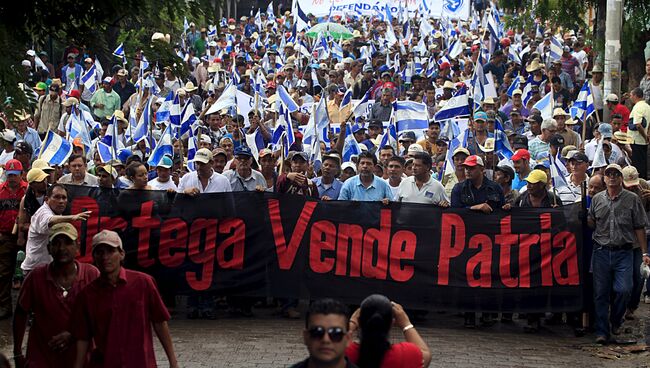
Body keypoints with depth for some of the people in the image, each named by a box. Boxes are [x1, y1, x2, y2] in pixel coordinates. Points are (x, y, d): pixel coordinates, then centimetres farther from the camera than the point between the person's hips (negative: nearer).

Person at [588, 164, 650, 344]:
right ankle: (602, 331, 8)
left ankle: (616, 322, 15)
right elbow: (591, 224, 15)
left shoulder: (632, 199, 3)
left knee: (623, 290, -12)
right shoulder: (597, 199, 10)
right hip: (601, 251, 2)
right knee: (601, 292, 1)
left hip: (624, 252, -2)